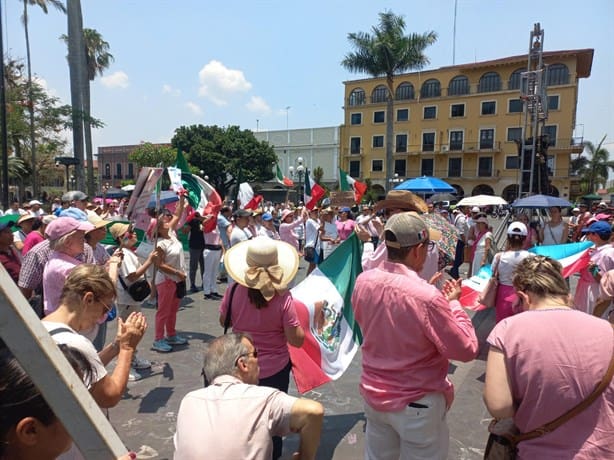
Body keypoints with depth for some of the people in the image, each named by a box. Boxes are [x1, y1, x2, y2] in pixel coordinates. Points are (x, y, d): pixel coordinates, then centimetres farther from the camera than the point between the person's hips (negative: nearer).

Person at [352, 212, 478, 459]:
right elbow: (466, 350, -17)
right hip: (417, 404, -5)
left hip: (373, 395, 6)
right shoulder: (427, 296, -31)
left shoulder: (363, 281, -12)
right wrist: (453, 303, -7)